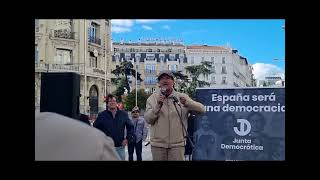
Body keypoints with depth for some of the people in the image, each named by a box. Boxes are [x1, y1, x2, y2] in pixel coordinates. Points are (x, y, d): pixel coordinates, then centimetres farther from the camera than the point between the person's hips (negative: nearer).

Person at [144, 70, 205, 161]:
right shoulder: (152, 98, 5)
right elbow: (148, 119, -4)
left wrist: (187, 103, -19)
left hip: (177, 144, -1)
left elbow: (201, 109, -3)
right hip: (157, 144, 1)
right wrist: (158, 105, -16)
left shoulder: (182, 97, 4)